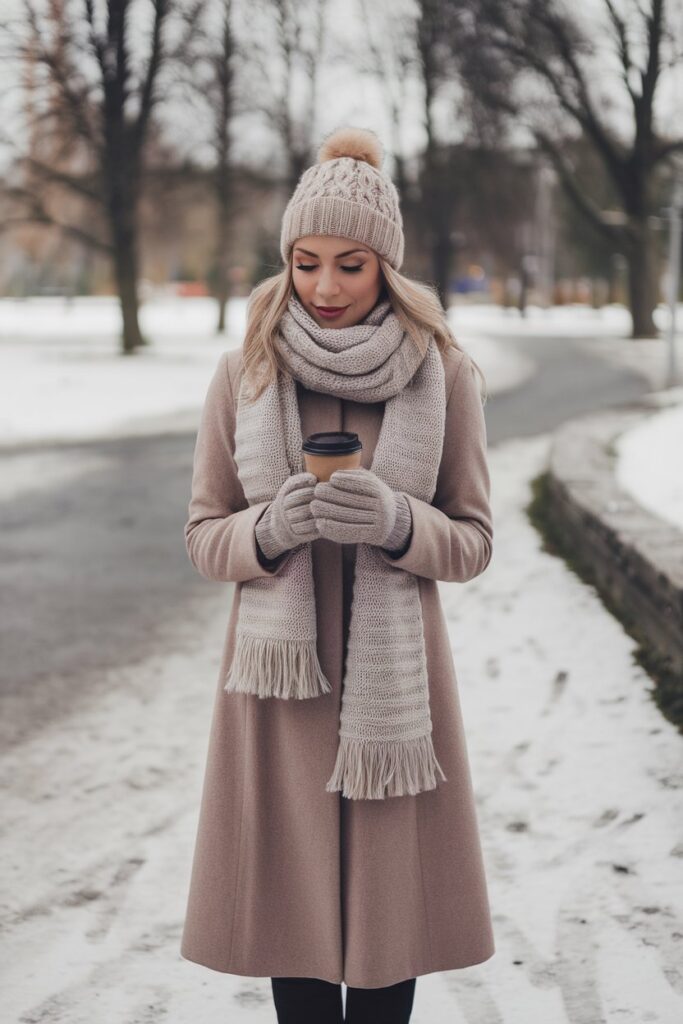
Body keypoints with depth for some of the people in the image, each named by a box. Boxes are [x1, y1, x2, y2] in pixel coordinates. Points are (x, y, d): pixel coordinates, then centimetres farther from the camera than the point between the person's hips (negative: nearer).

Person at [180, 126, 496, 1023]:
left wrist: (396, 522, -19)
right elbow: (204, 537, 4)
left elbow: (472, 543, 2)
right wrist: (273, 528, -17)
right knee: (292, 903, 5)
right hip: (280, 670, 1)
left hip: (394, 672, 0)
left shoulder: (445, 373, -1)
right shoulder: (244, 374, 1)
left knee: (389, 908, 4)